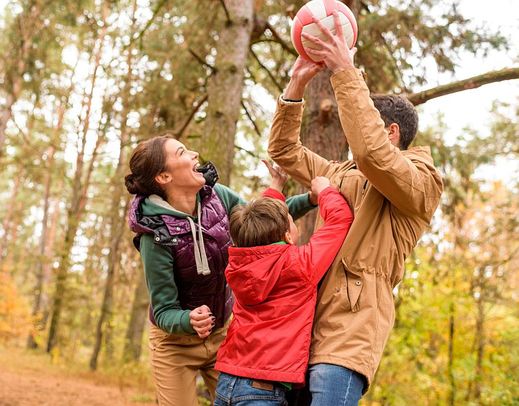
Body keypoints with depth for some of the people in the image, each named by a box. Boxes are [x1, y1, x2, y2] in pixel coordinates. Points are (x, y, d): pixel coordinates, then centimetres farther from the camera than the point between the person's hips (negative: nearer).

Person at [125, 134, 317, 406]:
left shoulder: (216, 196, -14)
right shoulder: (156, 236, -27)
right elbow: (164, 311, -22)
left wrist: (313, 197, -7)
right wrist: (189, 321, -44)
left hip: (223, 332, 4)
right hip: (176, 341, -4)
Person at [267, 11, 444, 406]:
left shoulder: (421, 182, -2)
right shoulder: (342, 176, 21)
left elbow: (370, 151, -22)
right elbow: (284, 150, 21)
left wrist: (345, 71, -19)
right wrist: (297, 85, 9)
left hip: (349, 337, -8)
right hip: (307, 330, 8)